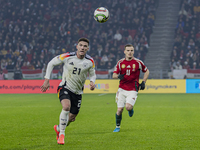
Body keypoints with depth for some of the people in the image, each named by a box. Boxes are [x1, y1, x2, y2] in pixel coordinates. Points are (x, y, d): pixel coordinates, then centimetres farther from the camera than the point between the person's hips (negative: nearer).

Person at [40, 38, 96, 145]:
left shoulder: (90, 61, -6)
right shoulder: (68, 57, -14)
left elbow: (92, 74, 11)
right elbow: (51, 63, -1)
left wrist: (92, 82, -13)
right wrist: (47, 80, -5)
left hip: (77, 92, 4)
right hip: (65, 88, -4)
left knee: (72, 118, 9)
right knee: (66, 107, -32)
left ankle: (58, 128, 43)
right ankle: (61, 134, -17)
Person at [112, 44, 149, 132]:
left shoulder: (138, 62, -2)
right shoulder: (120, 63, 2)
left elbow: (146, 71, 12)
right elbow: (114, 75, 2)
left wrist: (143, 82, 2)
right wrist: (118, 76, -21)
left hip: (133, 90, -2)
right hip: (122, 89, 2)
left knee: (128, 107, -21)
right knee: (119, 110, -2)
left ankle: (131, 110, 18)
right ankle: (117, 127, 19)